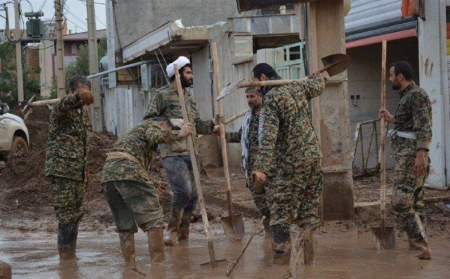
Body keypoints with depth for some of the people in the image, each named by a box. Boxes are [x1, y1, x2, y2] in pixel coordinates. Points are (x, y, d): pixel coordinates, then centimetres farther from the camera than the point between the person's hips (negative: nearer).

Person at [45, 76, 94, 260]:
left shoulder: (83, 111, 16)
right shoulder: (61, 109, -9)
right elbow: (64, 104, -35)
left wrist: (85, 170, 22)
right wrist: (78, 96, -58)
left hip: (78, 173, 8)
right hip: (62, 171, -8)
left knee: (76, 215, 11)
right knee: (66, 216, -9)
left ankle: (70, 255, 19)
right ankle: (66, 257, -6)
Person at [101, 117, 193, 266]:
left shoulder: (134, 131, 39)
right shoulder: (152, 124, 14)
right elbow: (156, 136, -11)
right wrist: (179, 134, -2)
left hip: (107, 173, 8)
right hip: (129, 171, -8)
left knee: (125, 225, 12)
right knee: (154, 217, -3)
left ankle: (130, 266, 10)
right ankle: (158, 263, -7)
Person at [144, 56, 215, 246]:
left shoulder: (189, 97, 18)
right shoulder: (163, 95, -2)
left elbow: (197, 124, 18)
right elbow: (148, 121, -3)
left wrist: (213, 125, 2)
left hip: (191, 152, 7)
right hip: (173, 153, -7)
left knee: (193, 194, 7)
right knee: (183, 190, -18)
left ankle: (183, 232, 21)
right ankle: (172, 229, 0)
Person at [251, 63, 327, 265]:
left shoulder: (271, 99, -15)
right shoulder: (296, 87, 7)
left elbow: (268, 137, -26)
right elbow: (317, 86, 30)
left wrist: (261, 168, -32)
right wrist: (319, 76, 54)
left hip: (289, 165, -8)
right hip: (313, 156, 8)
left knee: (280, 215, -3)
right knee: (308, 211, 12)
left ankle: (281, 261, -3)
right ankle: (310, 261, 16)